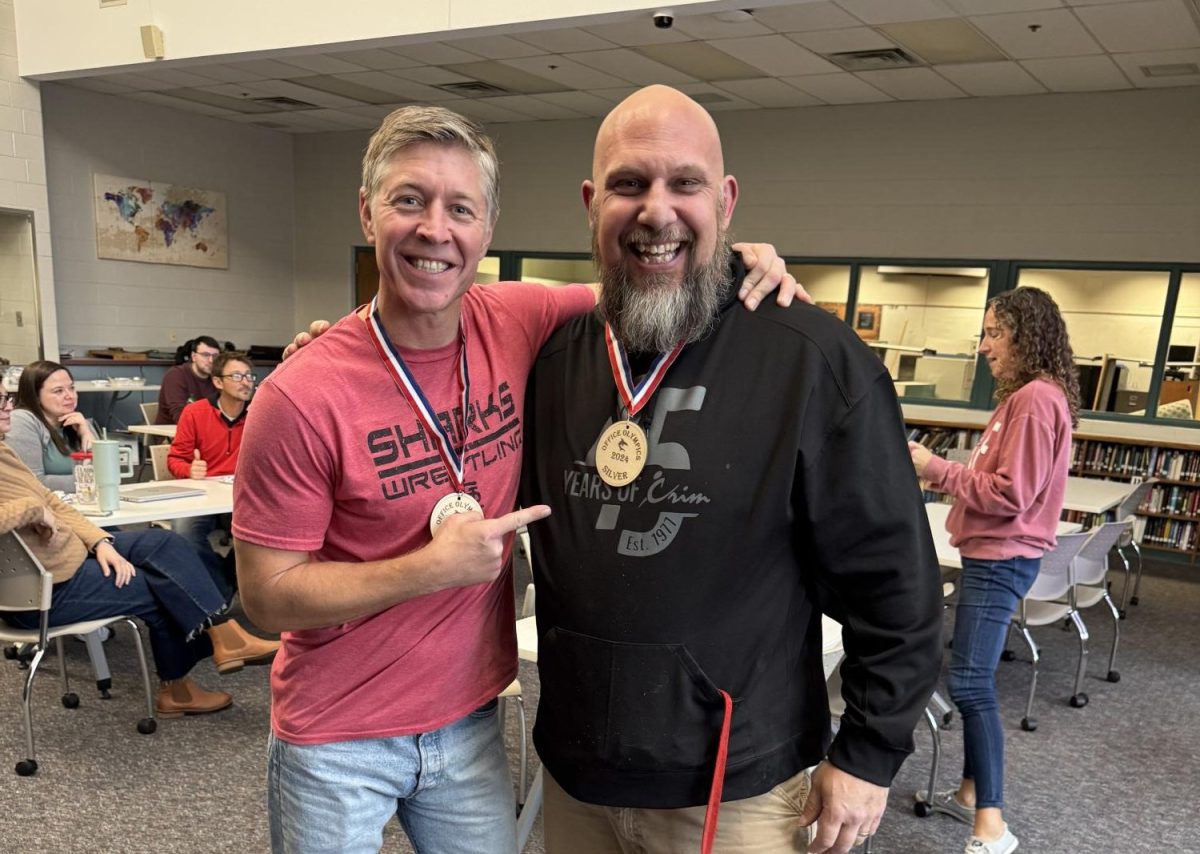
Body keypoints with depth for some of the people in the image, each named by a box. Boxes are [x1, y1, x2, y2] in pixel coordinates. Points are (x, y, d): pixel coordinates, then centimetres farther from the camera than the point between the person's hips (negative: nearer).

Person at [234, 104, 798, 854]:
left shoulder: (517, 324, -10)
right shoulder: (303, 398, -21)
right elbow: (267, 594, -15)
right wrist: (435, 566, -23)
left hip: (471, 720, 3)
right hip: (337, 742, -3)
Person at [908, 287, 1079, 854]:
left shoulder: (1036, 399, -17)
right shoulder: (1025, 396, 15)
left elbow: (1011, 494, -21)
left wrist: (937, 469, -15)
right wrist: (940, 471, 7)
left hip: (1000, 559, -10)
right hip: (993, 555, 10)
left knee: (970, 682, -9)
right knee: (973, 679, 15)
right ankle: (971, 794, 26)